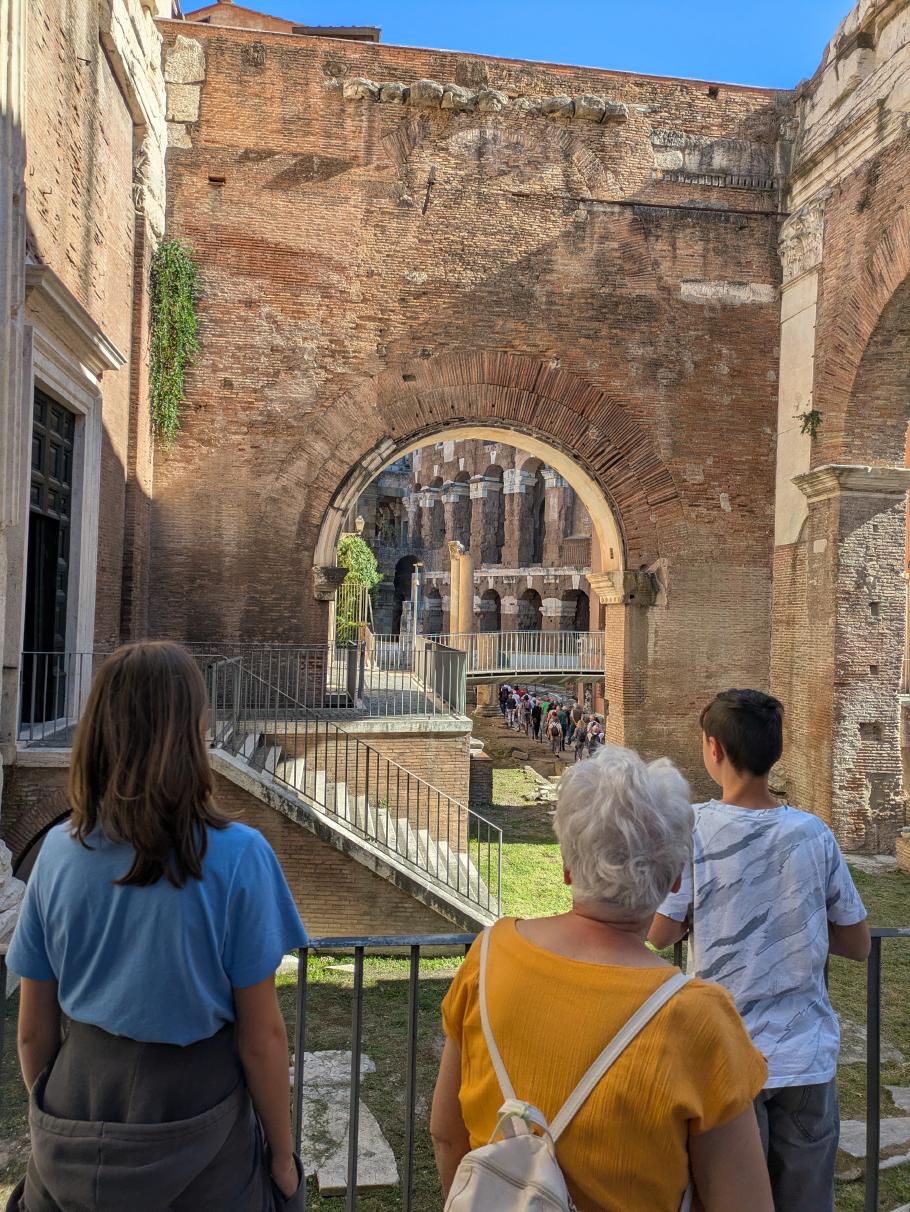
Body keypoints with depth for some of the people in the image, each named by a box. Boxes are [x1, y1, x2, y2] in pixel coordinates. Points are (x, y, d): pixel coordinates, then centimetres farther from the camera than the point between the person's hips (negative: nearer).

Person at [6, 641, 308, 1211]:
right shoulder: (238, 856, -20)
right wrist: (282, 1153, 1)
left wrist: (53, 1120, 17)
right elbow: (261, 1036, -14)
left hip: (70, 1147, 3)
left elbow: (35, 1030, 0)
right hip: (191, 1122, -3)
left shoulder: (59, 850, -9)